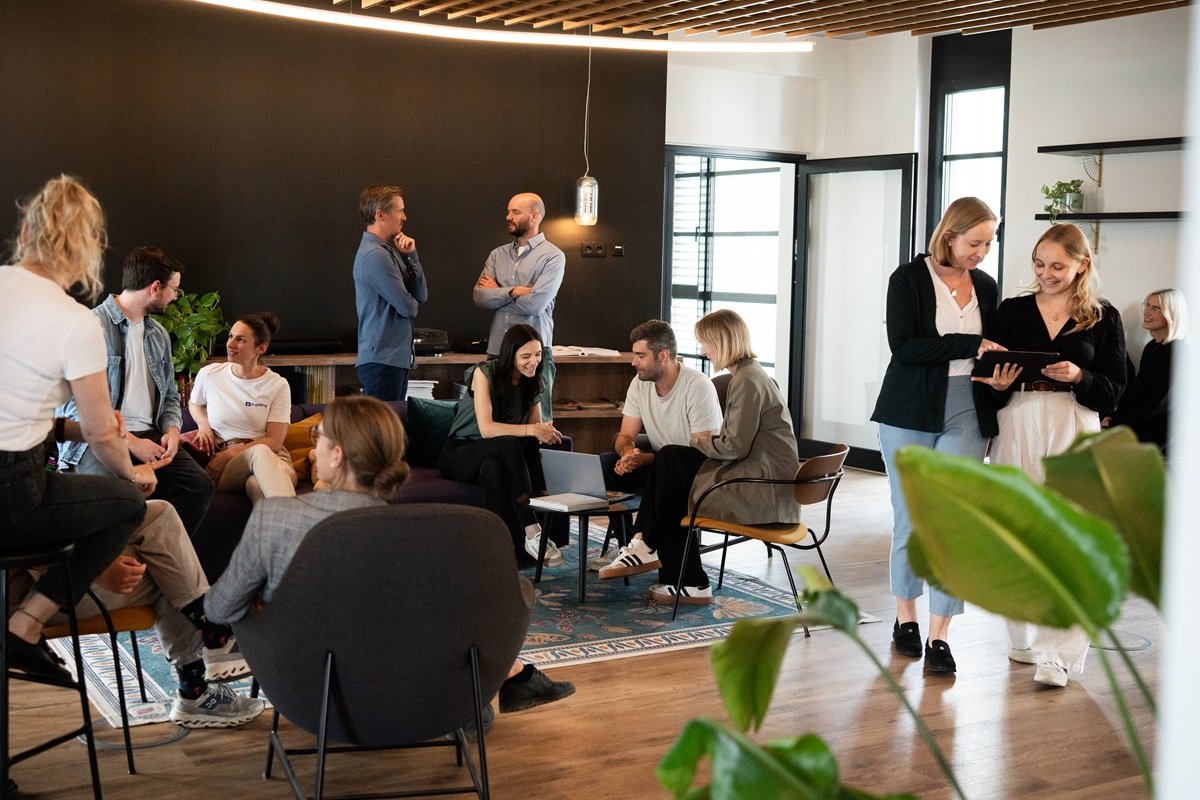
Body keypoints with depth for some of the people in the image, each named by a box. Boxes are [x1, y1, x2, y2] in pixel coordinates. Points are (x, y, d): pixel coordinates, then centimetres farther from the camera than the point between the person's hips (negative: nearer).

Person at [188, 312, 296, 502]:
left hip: (272, 460, 0)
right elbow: (195, 404, 32)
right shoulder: (209, 374, 9)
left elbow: (274, 441, -2)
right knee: (260, 452, -39)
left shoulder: (277, 386, 3)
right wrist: (203, 423, 9)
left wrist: (230, 454, -11)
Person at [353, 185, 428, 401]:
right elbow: (408, 307, -16)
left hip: (396, 358, 10)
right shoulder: (374, 255, -16)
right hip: (382, 360, -10)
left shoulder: (390, 251, 14)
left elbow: (421, 295, 9)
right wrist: (412, 303, 8)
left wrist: (410, 255, 0)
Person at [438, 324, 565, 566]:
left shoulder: (534, 381, 4)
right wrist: (531, 430, -35)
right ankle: (532, 532, -40)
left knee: (494, 469, -34)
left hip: (497, 457, 5)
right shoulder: (485, 373, -14)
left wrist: (545, 432, -20)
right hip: (459, 453, -5)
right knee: (509, 444, -36)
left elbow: (536, 425, 5)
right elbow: (486, 428, -24)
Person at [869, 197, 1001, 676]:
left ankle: (939, 637, -1)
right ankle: (905, 618, 24)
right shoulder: (908, 279, -4)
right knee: (910, 520, 7)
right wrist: (969, 346, -19)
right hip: (910, 415, -3)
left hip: (967, 416, 3)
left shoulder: (986, 287, 11)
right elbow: (903, 345, -15)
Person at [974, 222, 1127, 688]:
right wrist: (999, 384, -10)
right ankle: (1025, 639, 18)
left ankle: (1058, 653, -9)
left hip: (1074, 432, -2)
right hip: (1017, 427, 2)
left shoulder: (1103, 318, 6)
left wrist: (1079, 377, -14)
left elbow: (1114, 391, 4)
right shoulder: (1012, 310, 10)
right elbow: (989, 376, 12)